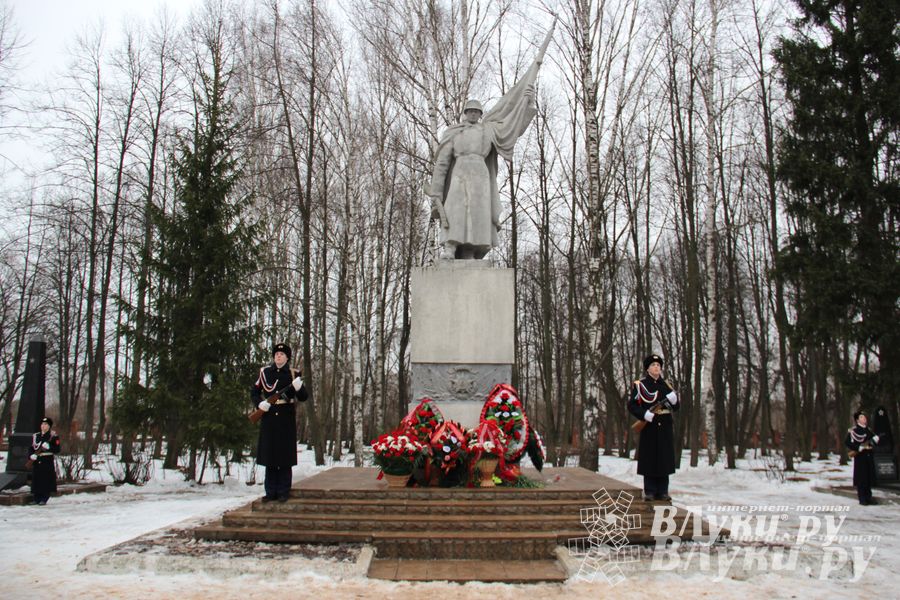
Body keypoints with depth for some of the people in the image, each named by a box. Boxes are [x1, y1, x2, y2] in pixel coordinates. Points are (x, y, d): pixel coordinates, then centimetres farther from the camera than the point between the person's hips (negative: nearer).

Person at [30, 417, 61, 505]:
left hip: (48, 462, -4)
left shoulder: (53, 437, 0)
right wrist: (32, 456, -5)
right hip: (37, 462, 4)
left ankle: (44, 499, 2)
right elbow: (31, 448, 15)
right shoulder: (35, 436, 14)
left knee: (46, 481, -5)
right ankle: (37, 498, 15)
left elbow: (57, 450, -5)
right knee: (36, 480, 4)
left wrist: (48, 447, -20)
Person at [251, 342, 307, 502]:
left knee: (285, 458, 0)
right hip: (269, 419, 2)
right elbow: (254, 392, 14)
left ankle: (283, 492, 8)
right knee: (269, 456, 5)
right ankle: (271, 492, 14)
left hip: (286, 420, -2)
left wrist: (299, 388, -21)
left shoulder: (293, 374, 3)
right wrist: (259, 403, -6)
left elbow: (304, 398, 1)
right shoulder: (265, 372, 7)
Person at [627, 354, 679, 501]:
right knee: (649, 459, -2)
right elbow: (631, 406, -3)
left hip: (665, 428, 4)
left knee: (664, 459, 3)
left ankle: (663, 491, 11)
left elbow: (676, 407, 12)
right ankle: (650, 492, 6)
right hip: (649, 427, -3)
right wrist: (645, 414, -17)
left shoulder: (666, 385, 12)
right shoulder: (639, 385, 0)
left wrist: (673, 398, -9)